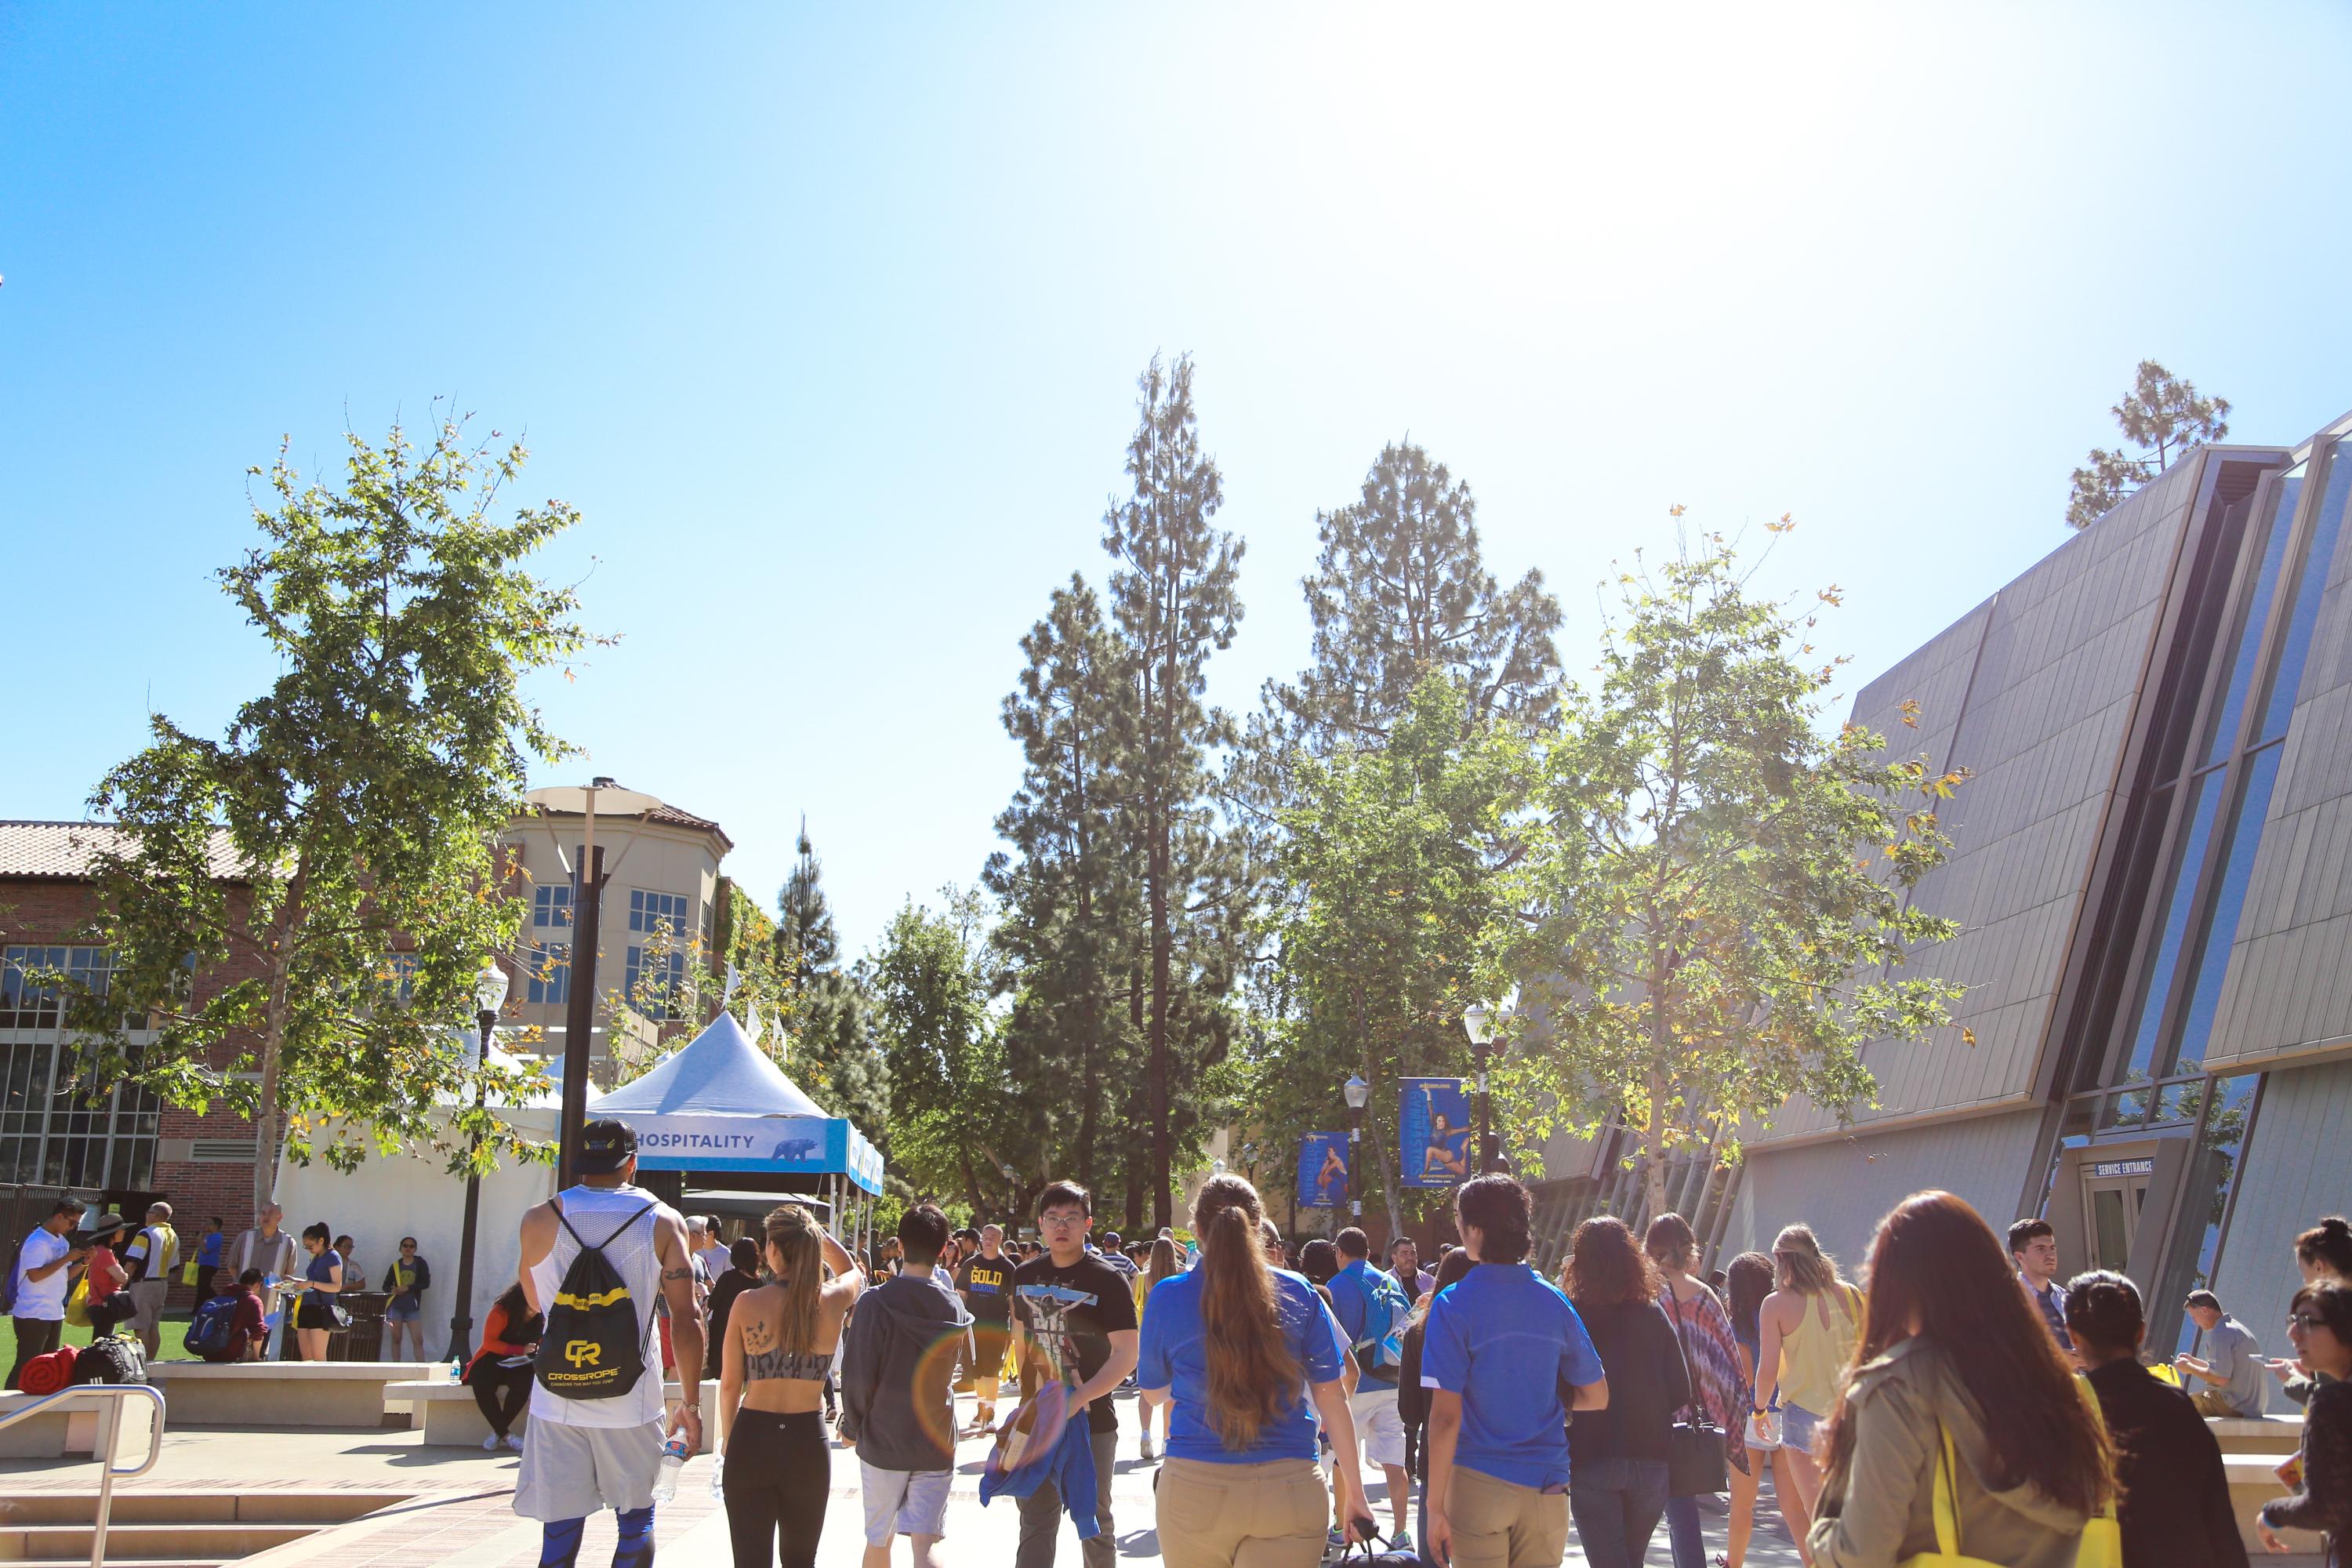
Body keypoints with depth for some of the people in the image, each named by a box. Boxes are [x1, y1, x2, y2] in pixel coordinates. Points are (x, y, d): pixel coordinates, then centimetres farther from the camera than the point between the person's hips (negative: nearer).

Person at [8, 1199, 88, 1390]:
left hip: (55, 1314, 9)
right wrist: (66, 1258, -21)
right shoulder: (37, 1242, -14)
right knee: (26, 1366, -6)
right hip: (33, 1315, -9)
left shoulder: (62, 1242, 12)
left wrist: (83, 1262, 2)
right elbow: (35, 1275, -24)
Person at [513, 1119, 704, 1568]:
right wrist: (690, 1403, 2)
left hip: (558, 1402, 1)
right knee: (637, 1522, 14)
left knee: (560, 1532, 5)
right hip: (632, 1404, -1)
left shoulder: (539, 1219, 1)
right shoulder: (663, 1221, -2)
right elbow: (685, 1320, -5)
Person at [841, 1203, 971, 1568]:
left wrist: (852, 1427, 4)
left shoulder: (876, 1303, -13)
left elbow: (857, 1377, -13)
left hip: (882, 1442, -2)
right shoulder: (954, 1309, 0)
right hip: (937, 1445, 2)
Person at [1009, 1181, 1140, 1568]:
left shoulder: (1108, 1281, -11)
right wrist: (1028, 1396, 13)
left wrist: (1078, 1399, -25)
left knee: (1094, 1521, 9)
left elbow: (1126, 1355, -16)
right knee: (1035, 1520, 9)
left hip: (1091, 1421, -4)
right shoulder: (1025, 1276, 4)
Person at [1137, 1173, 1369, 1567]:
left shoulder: (1167, 1297, -1)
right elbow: (1332, 1398, 1)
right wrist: (1354, 1491, 7)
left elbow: (1152, 1394, 13)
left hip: (1194, 1488, 0)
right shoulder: (1298, 1294, 0)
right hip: (1288, 1487, 0)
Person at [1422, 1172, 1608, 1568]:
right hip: (1548, 1489, 4)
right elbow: (1597, 1398, 9)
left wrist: (1435, 1506, -10)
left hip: (1479, 1486, -4)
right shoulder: (1555, 1301, 2)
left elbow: (1445, 1415, -15)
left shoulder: (1454, 1304, -11)